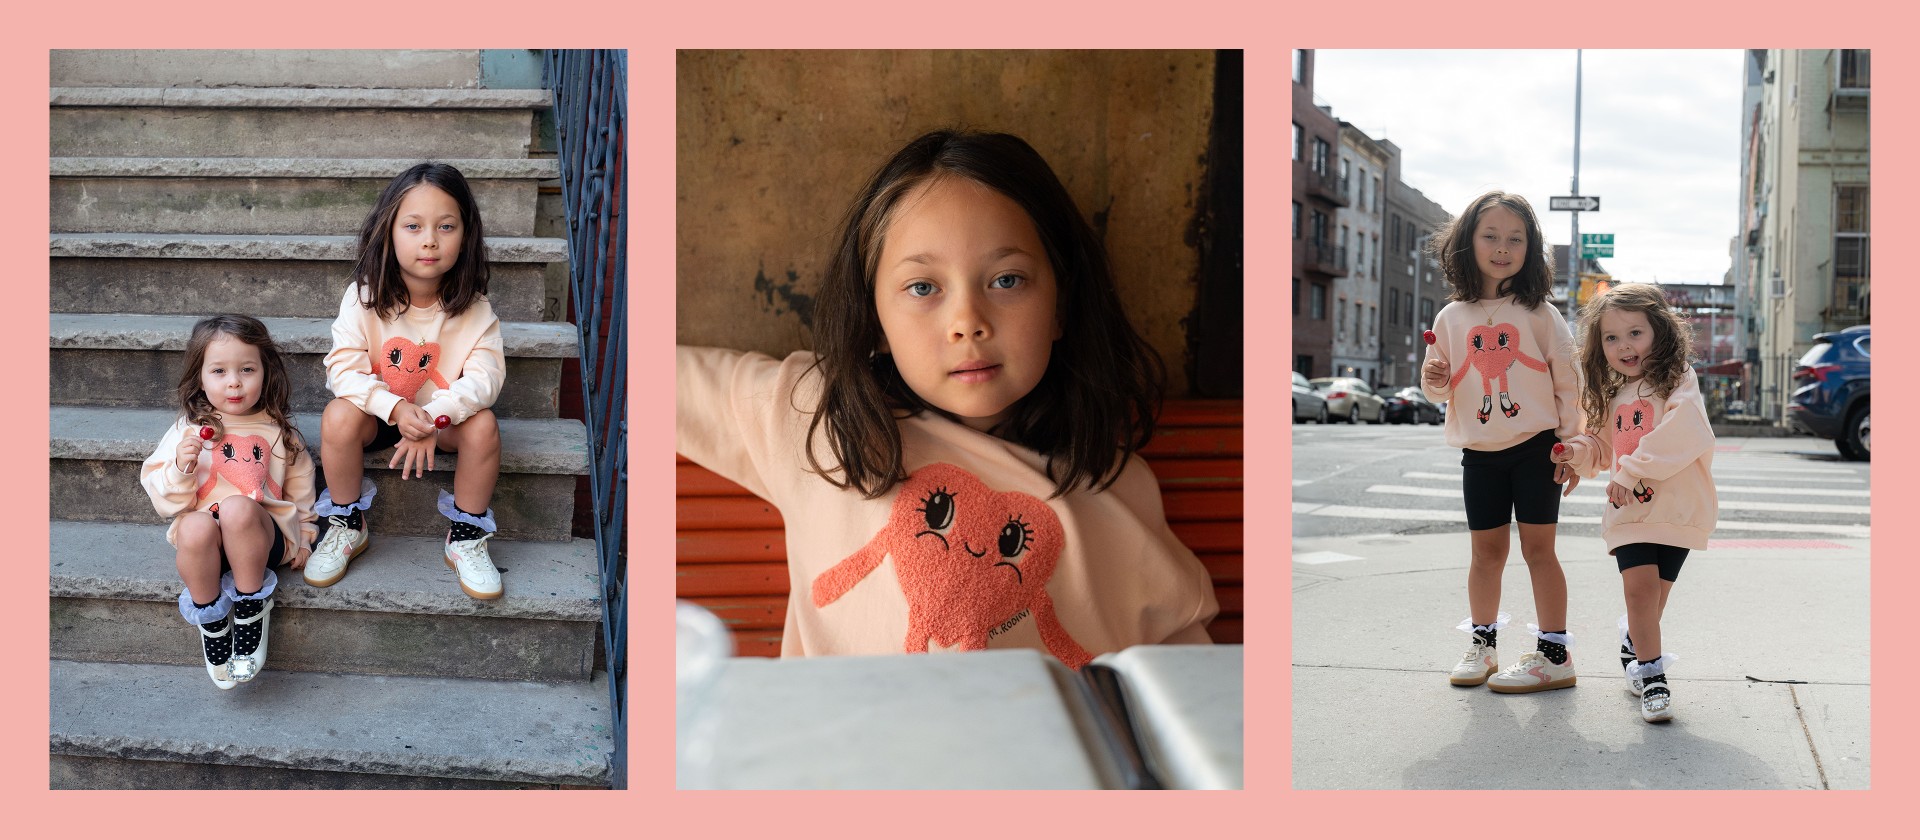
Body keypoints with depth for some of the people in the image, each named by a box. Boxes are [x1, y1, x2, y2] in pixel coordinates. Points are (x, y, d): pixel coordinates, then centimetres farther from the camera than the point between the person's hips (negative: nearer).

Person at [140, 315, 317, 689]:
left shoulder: (278, 431, 10)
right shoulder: (189, 429, 7)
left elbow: (299, 486, 19)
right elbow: (164, 498, 5)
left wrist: (301, 536, 15)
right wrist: (181, 468, -14)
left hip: (262, 538, -1)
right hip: (204, 543, 1)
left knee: (237, 507, -36)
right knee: (196, 527, -37)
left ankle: (251, 611, -19)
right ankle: (211, 622, -14)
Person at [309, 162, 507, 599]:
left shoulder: (472, 307, -15)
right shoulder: (364, 297, -16)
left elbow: (486, 375, -22)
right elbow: (343, 368, -20)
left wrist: (432, 418, -38)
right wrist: (396, 408, -37)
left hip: (445, 414, 0)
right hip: (377, 412, 0)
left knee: (483, 426, -29)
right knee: (338, 416, -30)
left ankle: (467, 537, -7)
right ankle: (348, 525, -6)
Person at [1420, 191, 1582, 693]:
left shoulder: (1540, 314, -2)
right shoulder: (1452, 318, 5)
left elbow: (1568, 382, -1)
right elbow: (1442, 391, 13)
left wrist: (1572, 444, -6)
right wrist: (1434, 382, -10)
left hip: (1535, 448, -3)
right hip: (1479, 453, 3)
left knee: (1538, 548, -1)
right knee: (1487, 550, 10)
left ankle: (1554, 653, 4)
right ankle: (1482, 643, 23)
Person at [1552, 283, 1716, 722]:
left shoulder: (1677, 382, -6)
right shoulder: (1612, 397, 15)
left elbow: (1681, 436, -22)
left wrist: (1631, 471, -21)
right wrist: (1581, 451, 5)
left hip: (1676, 508, -3)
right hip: (1628, 510, 3)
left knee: (1651, 598, 4)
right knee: (1641, 585, -14)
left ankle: (1634, 643, 33)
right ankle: (1651, 674, -6)